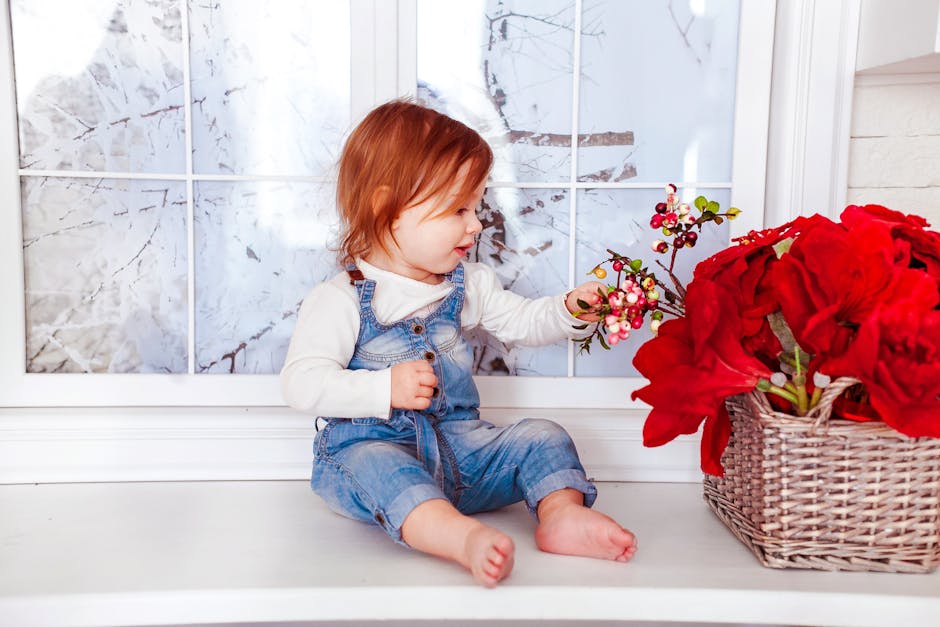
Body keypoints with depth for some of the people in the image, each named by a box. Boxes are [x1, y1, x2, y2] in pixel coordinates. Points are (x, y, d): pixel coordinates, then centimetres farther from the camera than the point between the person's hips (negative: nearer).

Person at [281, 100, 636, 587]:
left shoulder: (470, 283, 8)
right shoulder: (339, 300, -11)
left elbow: (523, 322, 15)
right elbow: (302, 383, -15)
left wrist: (568, 310, -5)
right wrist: (385, 389, -26)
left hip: (459, 442, 6)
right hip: (368, 447, -5)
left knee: (542, 437, -7)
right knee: (378, 466, -38)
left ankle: (563, 514, -26)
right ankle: (464, 536, -56)